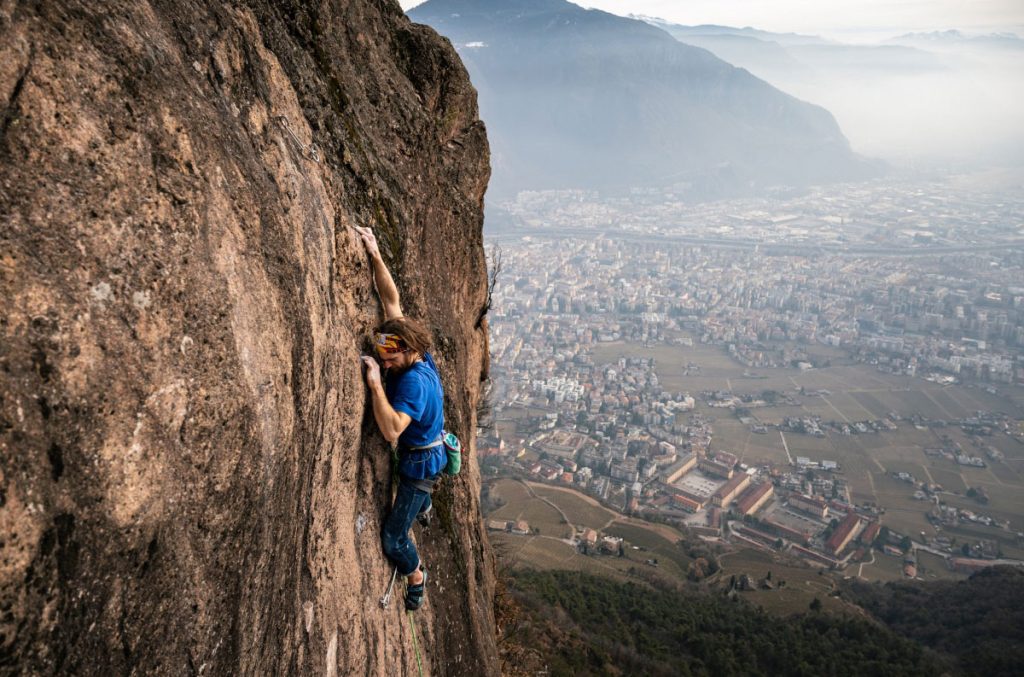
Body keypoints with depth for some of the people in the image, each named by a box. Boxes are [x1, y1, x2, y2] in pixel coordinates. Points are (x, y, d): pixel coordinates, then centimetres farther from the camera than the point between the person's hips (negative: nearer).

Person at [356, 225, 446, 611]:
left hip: (421, 460, -9)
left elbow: (392, 431, -46)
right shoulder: (412, 353, -13)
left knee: (393, 539, 3)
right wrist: (375, 256, -17)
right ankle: (424, 510, 74)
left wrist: (376, 383, -47)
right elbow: (391, 299, -10)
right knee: (418, 490, 42)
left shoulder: (414, 380, -36)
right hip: (425, 452, 9)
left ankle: (416, 578, 30)